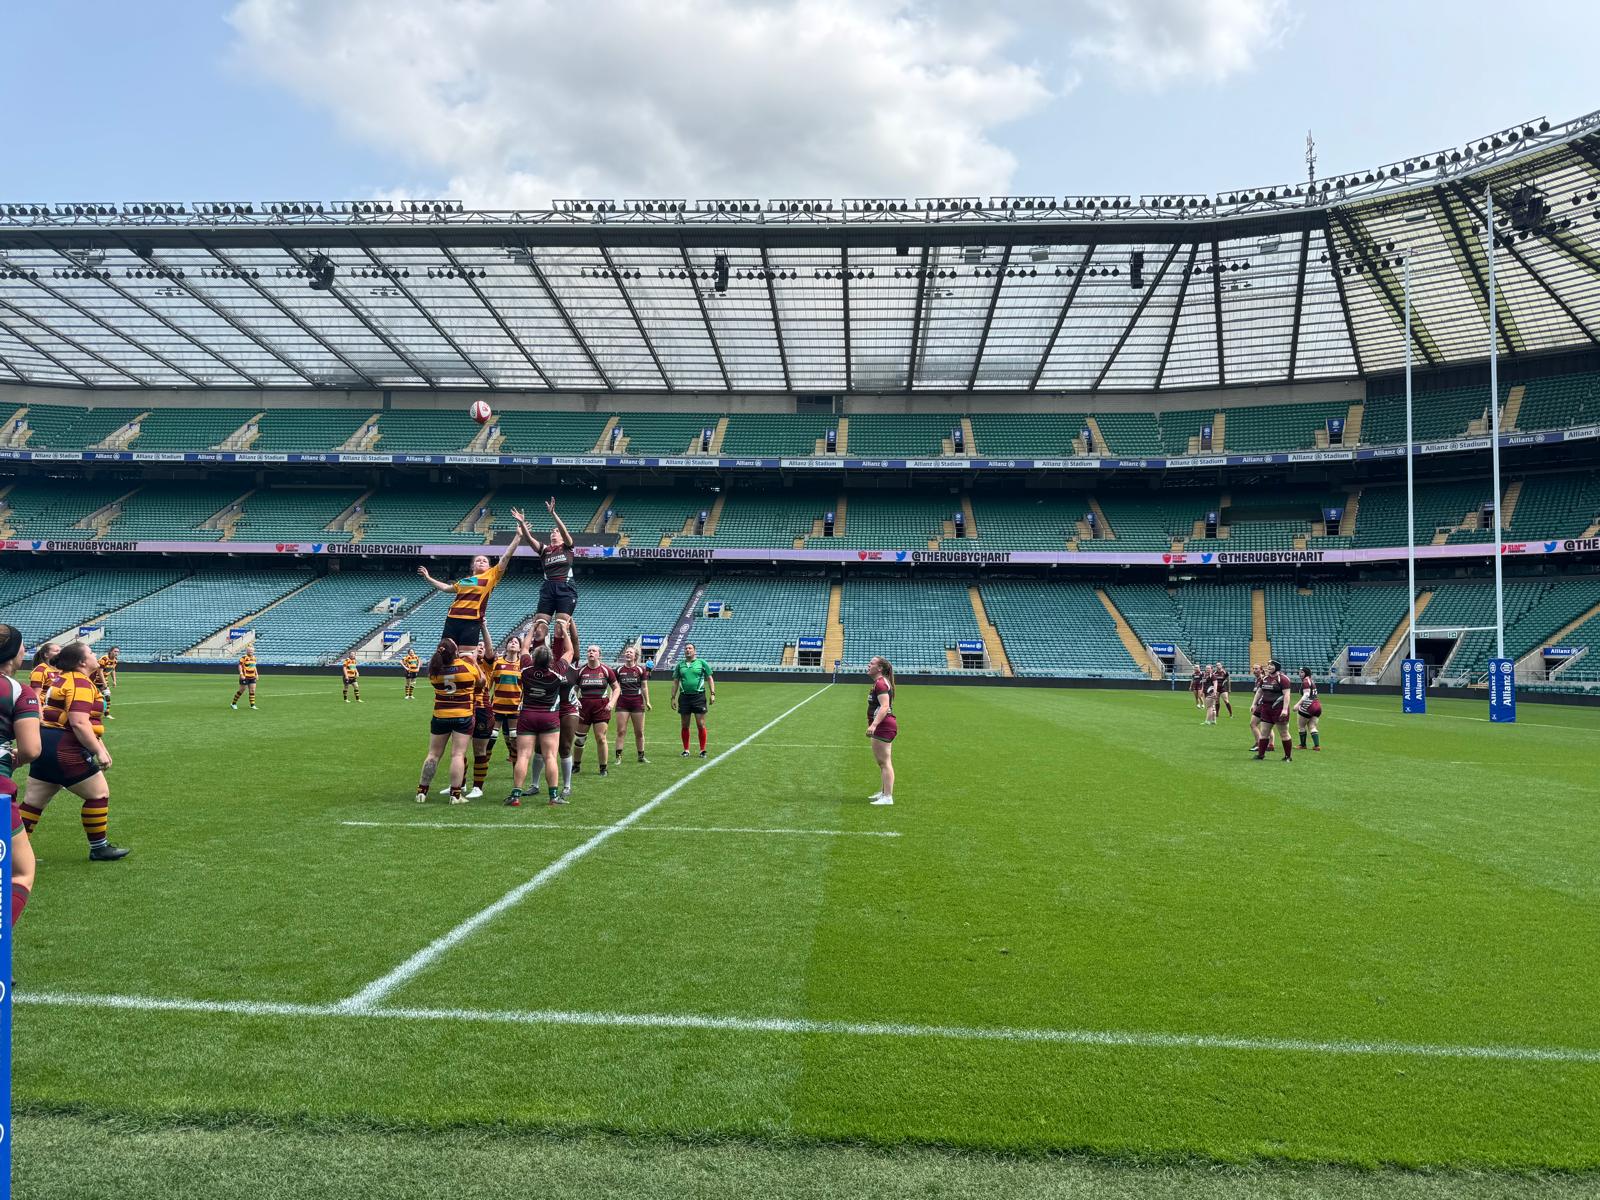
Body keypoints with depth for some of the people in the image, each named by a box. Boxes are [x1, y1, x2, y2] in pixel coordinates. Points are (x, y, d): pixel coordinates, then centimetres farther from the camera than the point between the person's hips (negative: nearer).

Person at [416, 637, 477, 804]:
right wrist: (473, 659, 15)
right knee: (458, 754, -2)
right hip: (463, 716, -3)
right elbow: (480, 680, 4)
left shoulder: (434, 669, -6)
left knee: (433, 754, 12)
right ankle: (456, 794, -4)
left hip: (440, 716, 3)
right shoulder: (467, 665, -13)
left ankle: (421, 791, 16)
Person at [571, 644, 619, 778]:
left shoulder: (606, 670, 1)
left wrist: (612, 703, -5)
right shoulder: (580, 670, 3)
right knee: (579, 739, 6)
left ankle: (603, 768, 8)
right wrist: (575, 700, -7)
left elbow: (616, 688, 8)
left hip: (602, 708, -1)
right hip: (584, 707, 1)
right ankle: (576, 765, 24)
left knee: (601, 738, -4)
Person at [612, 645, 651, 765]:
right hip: (622, 702, 0)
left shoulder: (641, 670, 3)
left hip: (637, 702, 0)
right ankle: (618, 756, -1)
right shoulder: (619, 670, 5)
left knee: (639, 732, 5)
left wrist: (647, 702, -2)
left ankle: (641, 756, 16)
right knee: (621, 731, -4)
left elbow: (644, 687, 4)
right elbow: (615, 687, 8)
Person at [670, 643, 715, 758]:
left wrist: (712, 694, -4)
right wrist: (673, 697, 7)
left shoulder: (702, 662, 3)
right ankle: (686, 750, 16)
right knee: (685, 725, 6)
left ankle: (703, 750, 6)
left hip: (699, 696, -2)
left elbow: (709, 678, 4)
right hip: (684, 697, 2)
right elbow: (675, 682, 13)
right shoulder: (680, 665, 10)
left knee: (701, 725, -3)